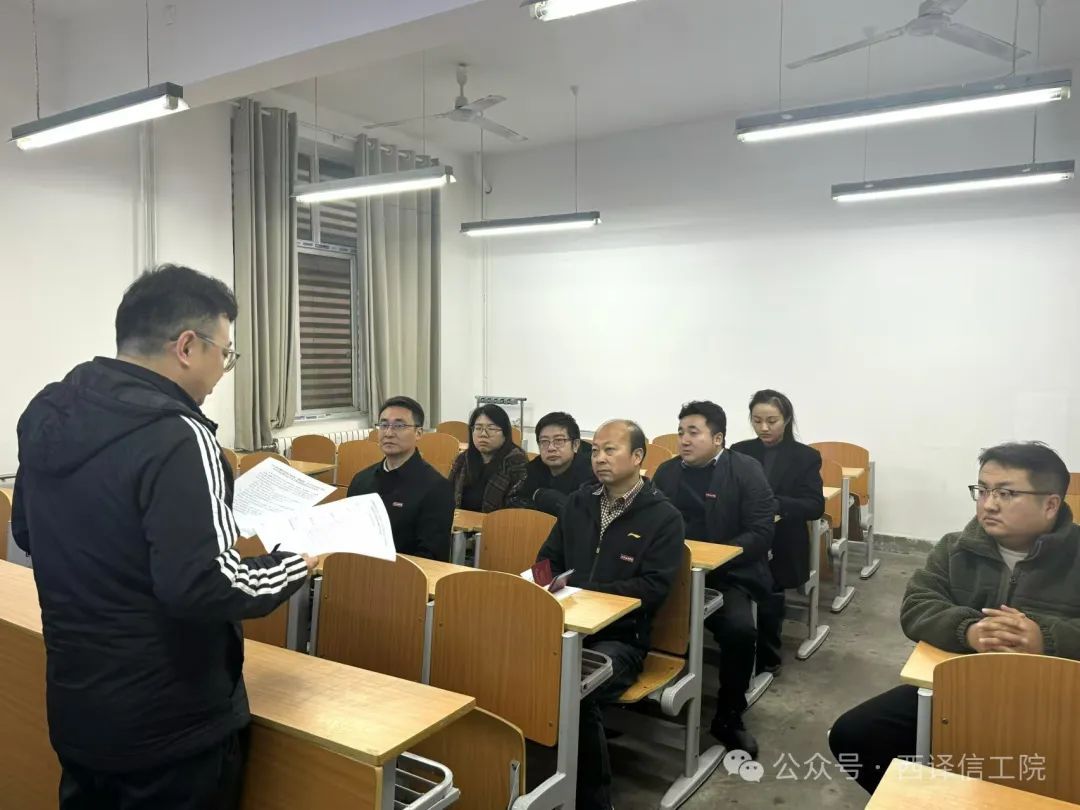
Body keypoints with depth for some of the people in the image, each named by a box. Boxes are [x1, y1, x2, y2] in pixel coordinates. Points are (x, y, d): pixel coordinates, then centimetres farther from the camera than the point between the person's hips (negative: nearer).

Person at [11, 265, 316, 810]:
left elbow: (28, 534, 14)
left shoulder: (45, 414, 1)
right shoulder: (175, 437, -26)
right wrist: (297, 565, -15)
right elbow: (203, 587, -31)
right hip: (169, 723, -7)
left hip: (75, 705, 8)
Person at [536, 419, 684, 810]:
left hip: (620, 637, -4)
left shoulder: (663, 517, -2)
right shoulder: (578, 502, 14)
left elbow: (653, 589, -11)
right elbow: (548, 560, 19)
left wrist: (584, 592, -19)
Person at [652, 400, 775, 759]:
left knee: (739, 628, -29)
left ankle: (729, 718, -3)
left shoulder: (746, 471, -2)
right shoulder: (666, 471, 12)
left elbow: (761, 533, -9)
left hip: (726, 575, -3)